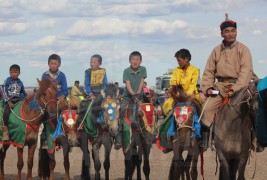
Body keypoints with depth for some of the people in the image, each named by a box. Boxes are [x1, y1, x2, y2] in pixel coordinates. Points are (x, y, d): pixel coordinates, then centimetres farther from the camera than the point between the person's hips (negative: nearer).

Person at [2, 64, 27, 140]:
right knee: (6, 113, -27)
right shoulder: (7, 81, 1)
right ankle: (5, 130, -20)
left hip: (19, 101, 4)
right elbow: (5, 93, -5)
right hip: (9, 101, -4)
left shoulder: (20, 83, 12)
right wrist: (9, 102, -15)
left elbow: (24, 94, 22)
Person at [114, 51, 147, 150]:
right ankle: (118, 139, -20)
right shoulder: (126, 71, -1)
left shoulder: (143, 69, 2)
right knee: (122, 111, -18)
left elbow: (141, 82, -5)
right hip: (128, 96, -1)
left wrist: (138, 93, -18)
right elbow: (128, 84, -11)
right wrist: (132, 93, -26)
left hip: (140, 96, 1)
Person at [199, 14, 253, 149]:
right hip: (219, 86, 3)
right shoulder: (216, 50, 13)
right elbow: (209, 71, 13)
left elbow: (246, 71, -8)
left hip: (237, 85, -3)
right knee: (206, 108, -16)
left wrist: (235, 89, -19)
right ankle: (204, 139, -8)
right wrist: (208, 87, -3)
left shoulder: (242, 49, 1)